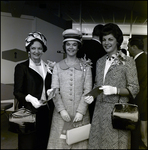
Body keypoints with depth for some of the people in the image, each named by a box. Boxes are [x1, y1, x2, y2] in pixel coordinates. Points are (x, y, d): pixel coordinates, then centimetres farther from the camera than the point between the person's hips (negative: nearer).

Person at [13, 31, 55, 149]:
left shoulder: (48, 67, 11)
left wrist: (53, 72, -2)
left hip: (46, 112, 4)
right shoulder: (21, 67, -2)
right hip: (29, 112, -4)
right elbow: (17, 92, -6)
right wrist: (30, 98, -24)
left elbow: (50, 87, 11)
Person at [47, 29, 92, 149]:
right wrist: (62, 110, -10)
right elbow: (55, 90, 1)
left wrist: (80, 111, -10)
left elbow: (88, 90, -2)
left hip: (80, 113, 0)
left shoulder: (85, 66, 3)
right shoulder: (58, 66, 6)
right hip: (61, 113, 1)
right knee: (60, 142, 4)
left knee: (79, 142, 5)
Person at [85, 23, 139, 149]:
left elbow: (134, 89, -6)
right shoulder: (100, 62, 12)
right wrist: (92, 95, 0)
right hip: (100, 110, 5)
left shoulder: (128, 61, -5)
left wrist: (115, 90, -20)